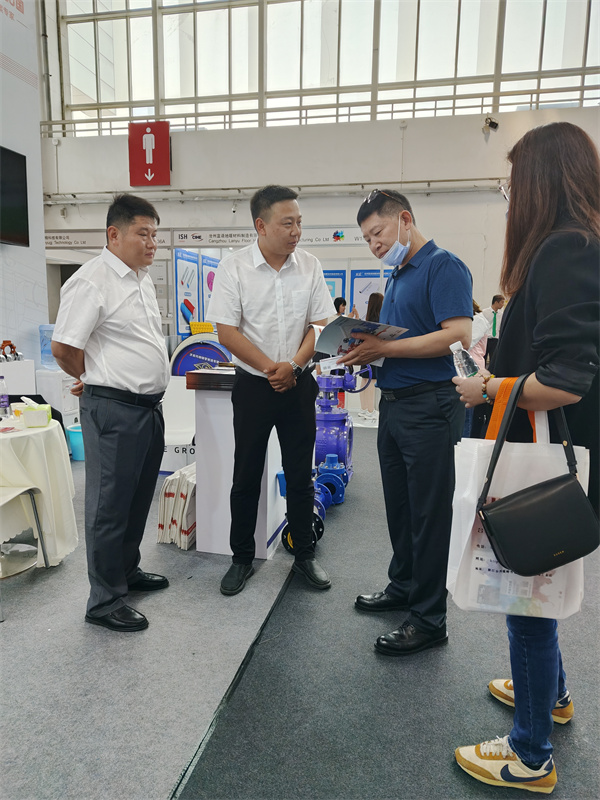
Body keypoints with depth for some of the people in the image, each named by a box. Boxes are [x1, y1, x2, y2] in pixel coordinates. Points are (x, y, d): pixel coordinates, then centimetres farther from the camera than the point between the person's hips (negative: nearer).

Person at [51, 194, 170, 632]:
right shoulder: (92, 281, -14)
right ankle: (105, 601, 17)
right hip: (113, 409, -8)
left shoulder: (143, 278, 14)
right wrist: (95, 379, 1)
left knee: (139, 498, 19)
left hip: (149, 405, 9)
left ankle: (127, 570, 38)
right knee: (110, 505, 2)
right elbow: (63, 348, -15)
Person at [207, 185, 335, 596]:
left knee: (300, 474, 10)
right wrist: (270, 368, -15)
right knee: (247, 476, 7)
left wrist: (292, 366, -14)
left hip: (299, 384, 2)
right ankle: (242, 559, 24)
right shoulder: (234, 267, -6)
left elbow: (320, 324, 1)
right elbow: (228, 332, -9)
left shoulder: (310, 266, 2)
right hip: (253, 385, -2)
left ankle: (305, 554, 27)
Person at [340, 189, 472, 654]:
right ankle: (403, 586, 35)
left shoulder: (443, 267, -9)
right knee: (399, 507, 18)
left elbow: (458, 334, -22)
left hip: (428, 406, -9)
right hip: (393, 403, 9)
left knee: (429, 512, 0)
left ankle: (429, 619, 13)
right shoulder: (398, 277, 19)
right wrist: (367, 349, 2)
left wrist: (385, 348, -21)